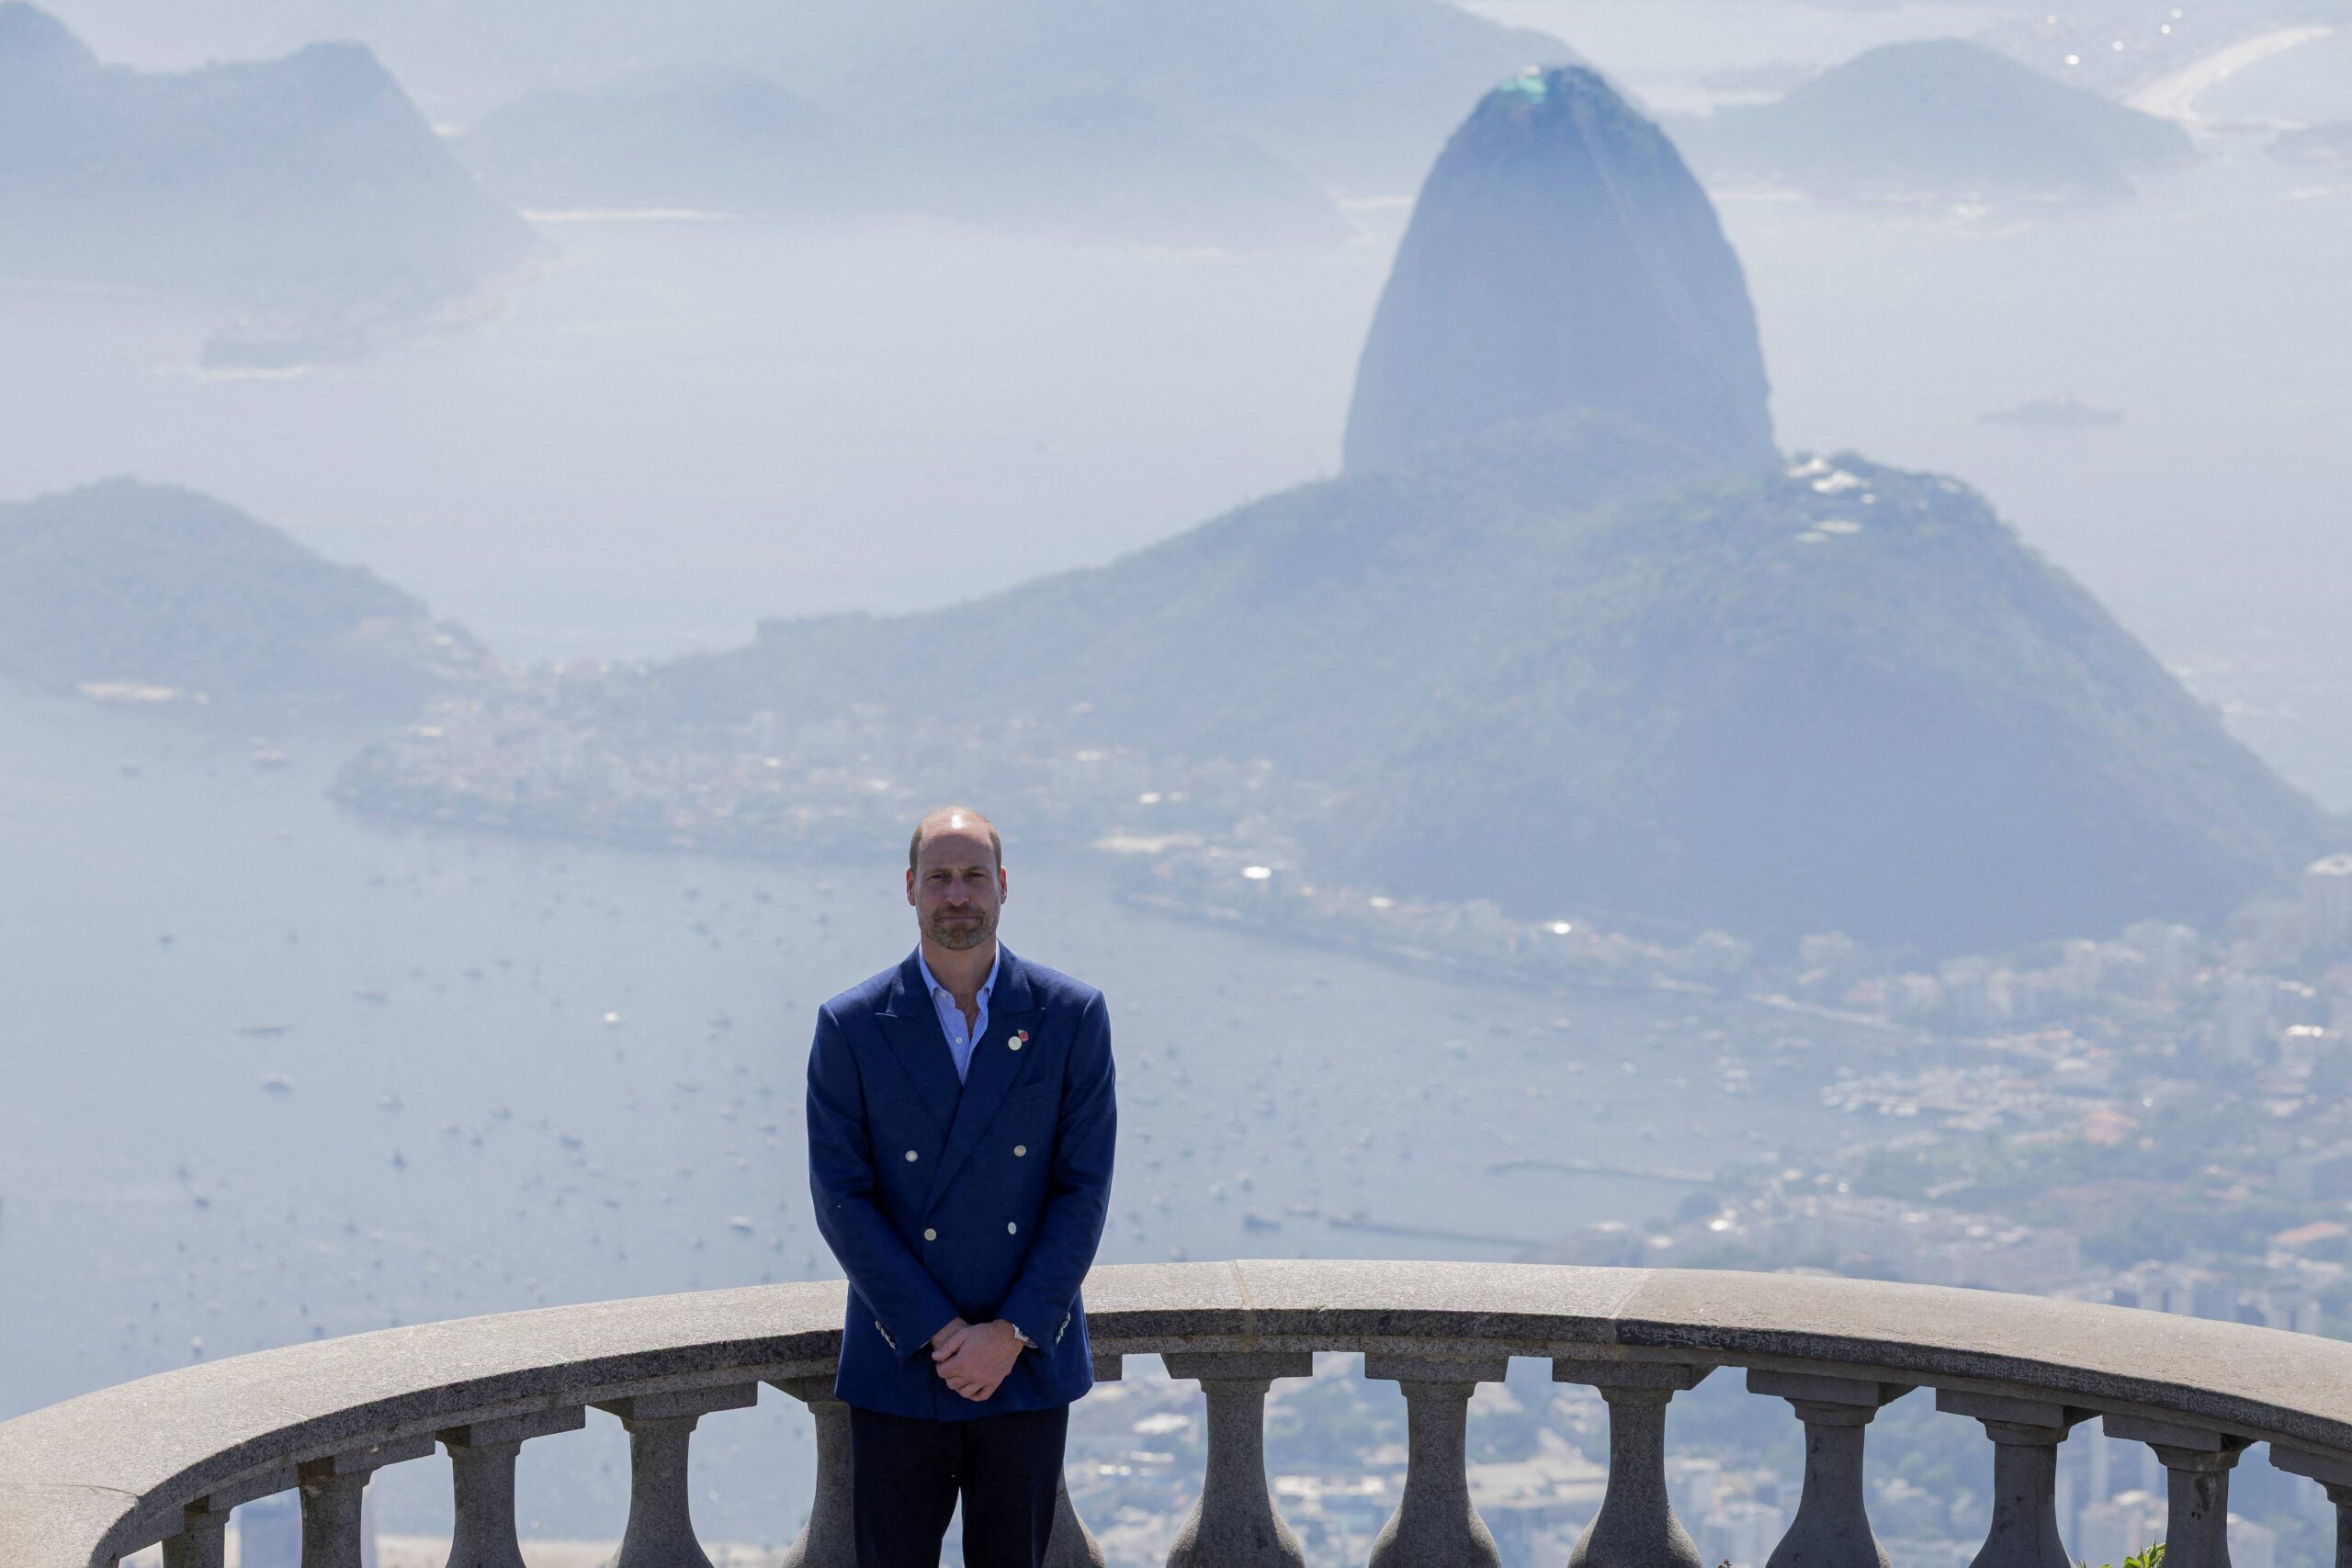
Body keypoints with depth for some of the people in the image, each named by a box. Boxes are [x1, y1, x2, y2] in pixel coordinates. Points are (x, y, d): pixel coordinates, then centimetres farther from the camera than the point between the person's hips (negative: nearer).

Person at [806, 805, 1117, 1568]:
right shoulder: (851, 1028, -3)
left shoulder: (1070, 1017, -1)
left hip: (1028, 1364, 1)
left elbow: (1084, 1189, -3)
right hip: (899, 1368, -1)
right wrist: (940, 1333, -13)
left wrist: (1009, 1335, -11)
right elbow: (841, 1199, -6)